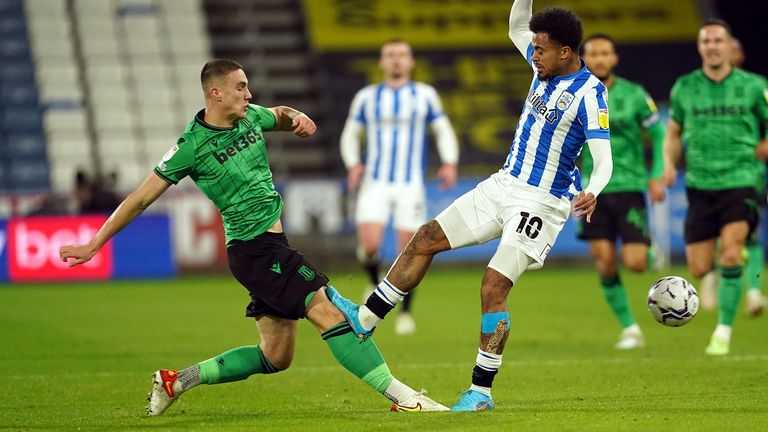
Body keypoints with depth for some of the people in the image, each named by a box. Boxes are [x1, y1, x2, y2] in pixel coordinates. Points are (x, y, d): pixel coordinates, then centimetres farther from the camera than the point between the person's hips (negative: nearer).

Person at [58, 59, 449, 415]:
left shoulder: (250, 117, 7)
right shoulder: (193, 145, -12)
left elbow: (280, 115, 31)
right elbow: (141, 199, -7)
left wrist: (297, 118, 6)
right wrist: (93, 246, -6)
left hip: (273, 244, 9)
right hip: (252, 249, -9)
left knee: (274, 357, 12)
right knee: (329, 312, -20)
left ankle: (178, 381, 21)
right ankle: (400, 396, -21)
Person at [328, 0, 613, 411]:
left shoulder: (589, 94, -20)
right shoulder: (545, 67, 4)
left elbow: (604, 161, -26)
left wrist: (591, 193, -46)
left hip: (542, 204, -8)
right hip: (503, 186, 8)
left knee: (494, 286, -16)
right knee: (426, 239, 7)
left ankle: (481, 392, -7)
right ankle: (364, 319, 16)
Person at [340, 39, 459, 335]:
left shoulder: (425, 95, 8)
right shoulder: (367, 97, 9)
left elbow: (443, 131, 12)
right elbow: (350, 134, 17)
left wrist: (449, 163, -5)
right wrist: (353, 164, -1)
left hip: (410, 185, 0)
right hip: (375, 183, 0)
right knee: (369, 246, -17)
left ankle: (405, 312, 15)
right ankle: (374, 284, 15)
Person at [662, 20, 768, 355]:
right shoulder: (685, 88, 6)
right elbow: (673, 132, 17)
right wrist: (669, 165, 1)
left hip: (741, 182, -3)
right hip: (700, 186, 3)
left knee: (730, 252, -22)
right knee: (699, 270, 0)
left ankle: (723, 331, -11)